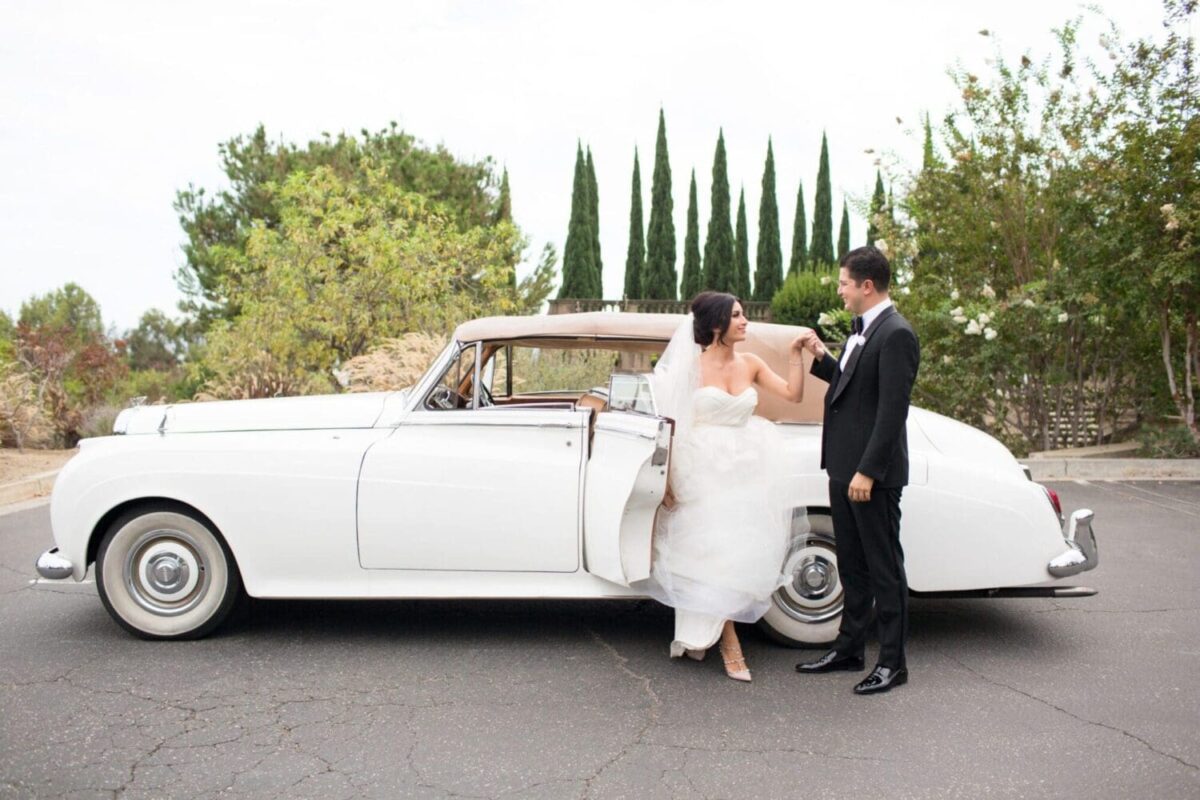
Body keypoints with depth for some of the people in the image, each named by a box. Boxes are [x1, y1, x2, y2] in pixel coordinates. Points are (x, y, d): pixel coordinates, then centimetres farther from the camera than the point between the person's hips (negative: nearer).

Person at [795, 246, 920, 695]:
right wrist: (822, 358, 7)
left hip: (873, 473, -9)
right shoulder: (862, 330, 13)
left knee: (884, 568, 2)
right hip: (844, 468, 10)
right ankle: (848, 649, 30)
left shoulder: (895, 335, -16)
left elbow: (892, 409, -21)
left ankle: (892, 662, 13)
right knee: (852, 566, 18)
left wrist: (868, 471, -22)